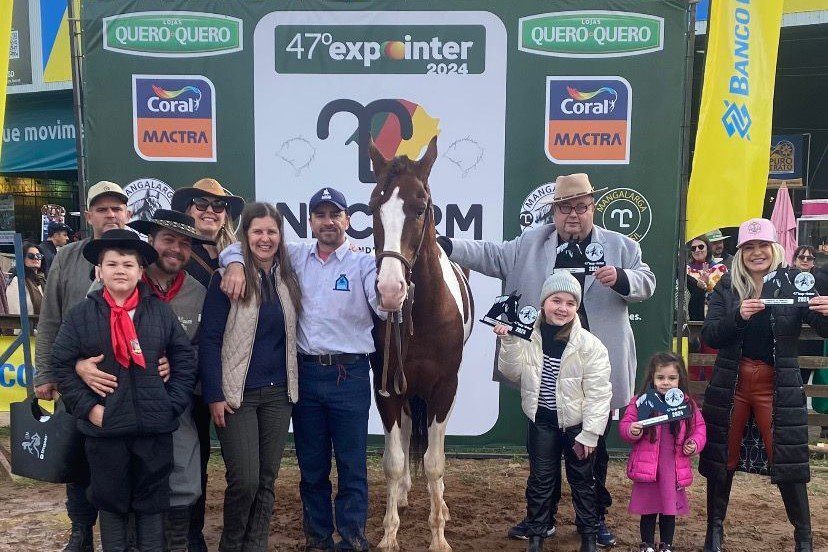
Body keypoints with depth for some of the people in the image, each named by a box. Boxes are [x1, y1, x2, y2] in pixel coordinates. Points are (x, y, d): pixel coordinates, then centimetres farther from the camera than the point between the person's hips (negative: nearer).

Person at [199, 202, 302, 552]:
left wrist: (291, 385, 6)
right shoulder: (229, 278, -7)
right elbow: (209, 340, -8)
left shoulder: (288, 278, 7)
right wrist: (214, 396, -12)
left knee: (267, 479, 9)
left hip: (278, 393, 5)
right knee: (244, 480, -4)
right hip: (237, 393, -4)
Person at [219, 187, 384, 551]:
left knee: (352, 466, 5)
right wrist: (235, 263, -9)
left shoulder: (363, 264, 0)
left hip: (350, 375, -3)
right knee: (311, 466, 14)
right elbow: (241, 245, 14)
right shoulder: (295, 257, 8)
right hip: (305, 373, 3)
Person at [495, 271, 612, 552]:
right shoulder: (529, 334, -6)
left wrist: (589, 434, -15)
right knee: (540, 480, 12)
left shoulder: (589, 344, -17)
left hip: (576, 423, -2)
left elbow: (598, 393, -15)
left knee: (582, 480, 14)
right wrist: (509, 342, -16)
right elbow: (512, 373, -2)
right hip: (542, 421, 2)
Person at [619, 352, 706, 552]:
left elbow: (699, 428, 10)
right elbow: (624, 425, -4)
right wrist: (631, 431, -25)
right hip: (647, 467, -2)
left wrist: (695, 444, -7)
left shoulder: (687, 404, 0)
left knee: (670, 510, 14)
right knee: (648, 509, 11)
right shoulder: (640, 402, -7)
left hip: (674, 468, 2)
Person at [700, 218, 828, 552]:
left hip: (778, 386, -1)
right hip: (731, 384, 2)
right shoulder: (727, 287, -1)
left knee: (788, 461, 0)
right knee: (721, 458, 9)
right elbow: (709, 336, -9)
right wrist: (738, 316, -27)